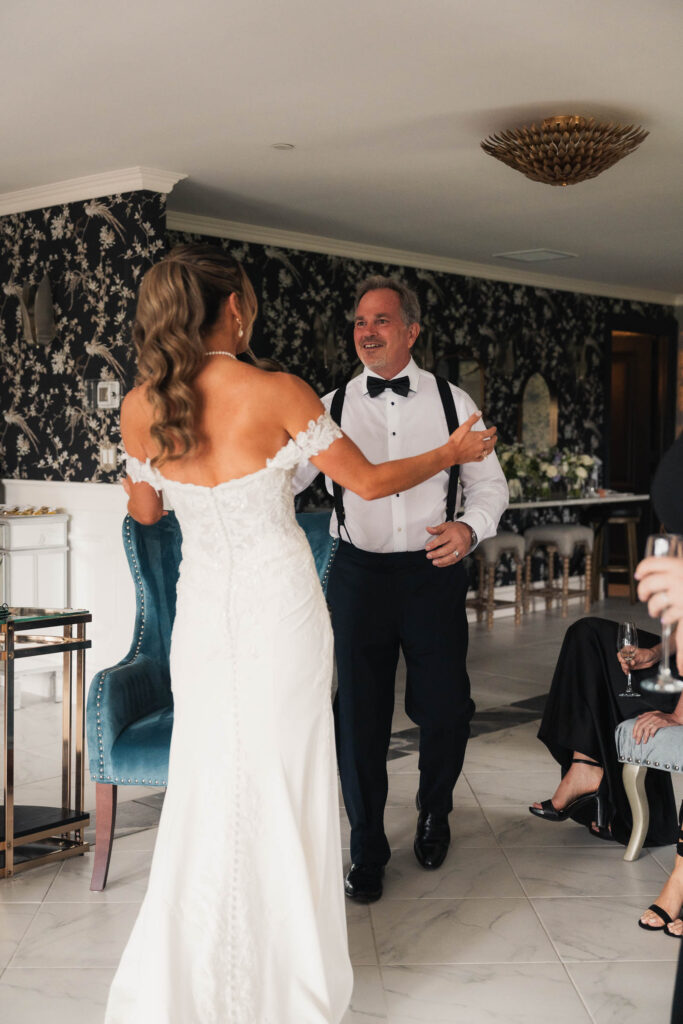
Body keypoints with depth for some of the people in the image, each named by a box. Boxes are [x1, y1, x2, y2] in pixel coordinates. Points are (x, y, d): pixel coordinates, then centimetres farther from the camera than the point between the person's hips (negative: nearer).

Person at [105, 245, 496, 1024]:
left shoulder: (139, 407, -2)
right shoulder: (278, 394, -13)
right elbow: (368, 481, -5)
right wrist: (453, 453, 10)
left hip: (202, 608, 4)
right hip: (279, 603, -3)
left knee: (207, 783, 14)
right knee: (283, 782, 9)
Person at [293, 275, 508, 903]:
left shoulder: (451, 401, 4)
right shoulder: (332, 408, 4)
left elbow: (490, 483, 7)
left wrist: (470, 527, -13)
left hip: (433, 570, 0)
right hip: (359, 571, 0)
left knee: (445, 708, 2)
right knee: (360, 713, 2)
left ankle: (435, 811, 35)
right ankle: (368, 851, 21)